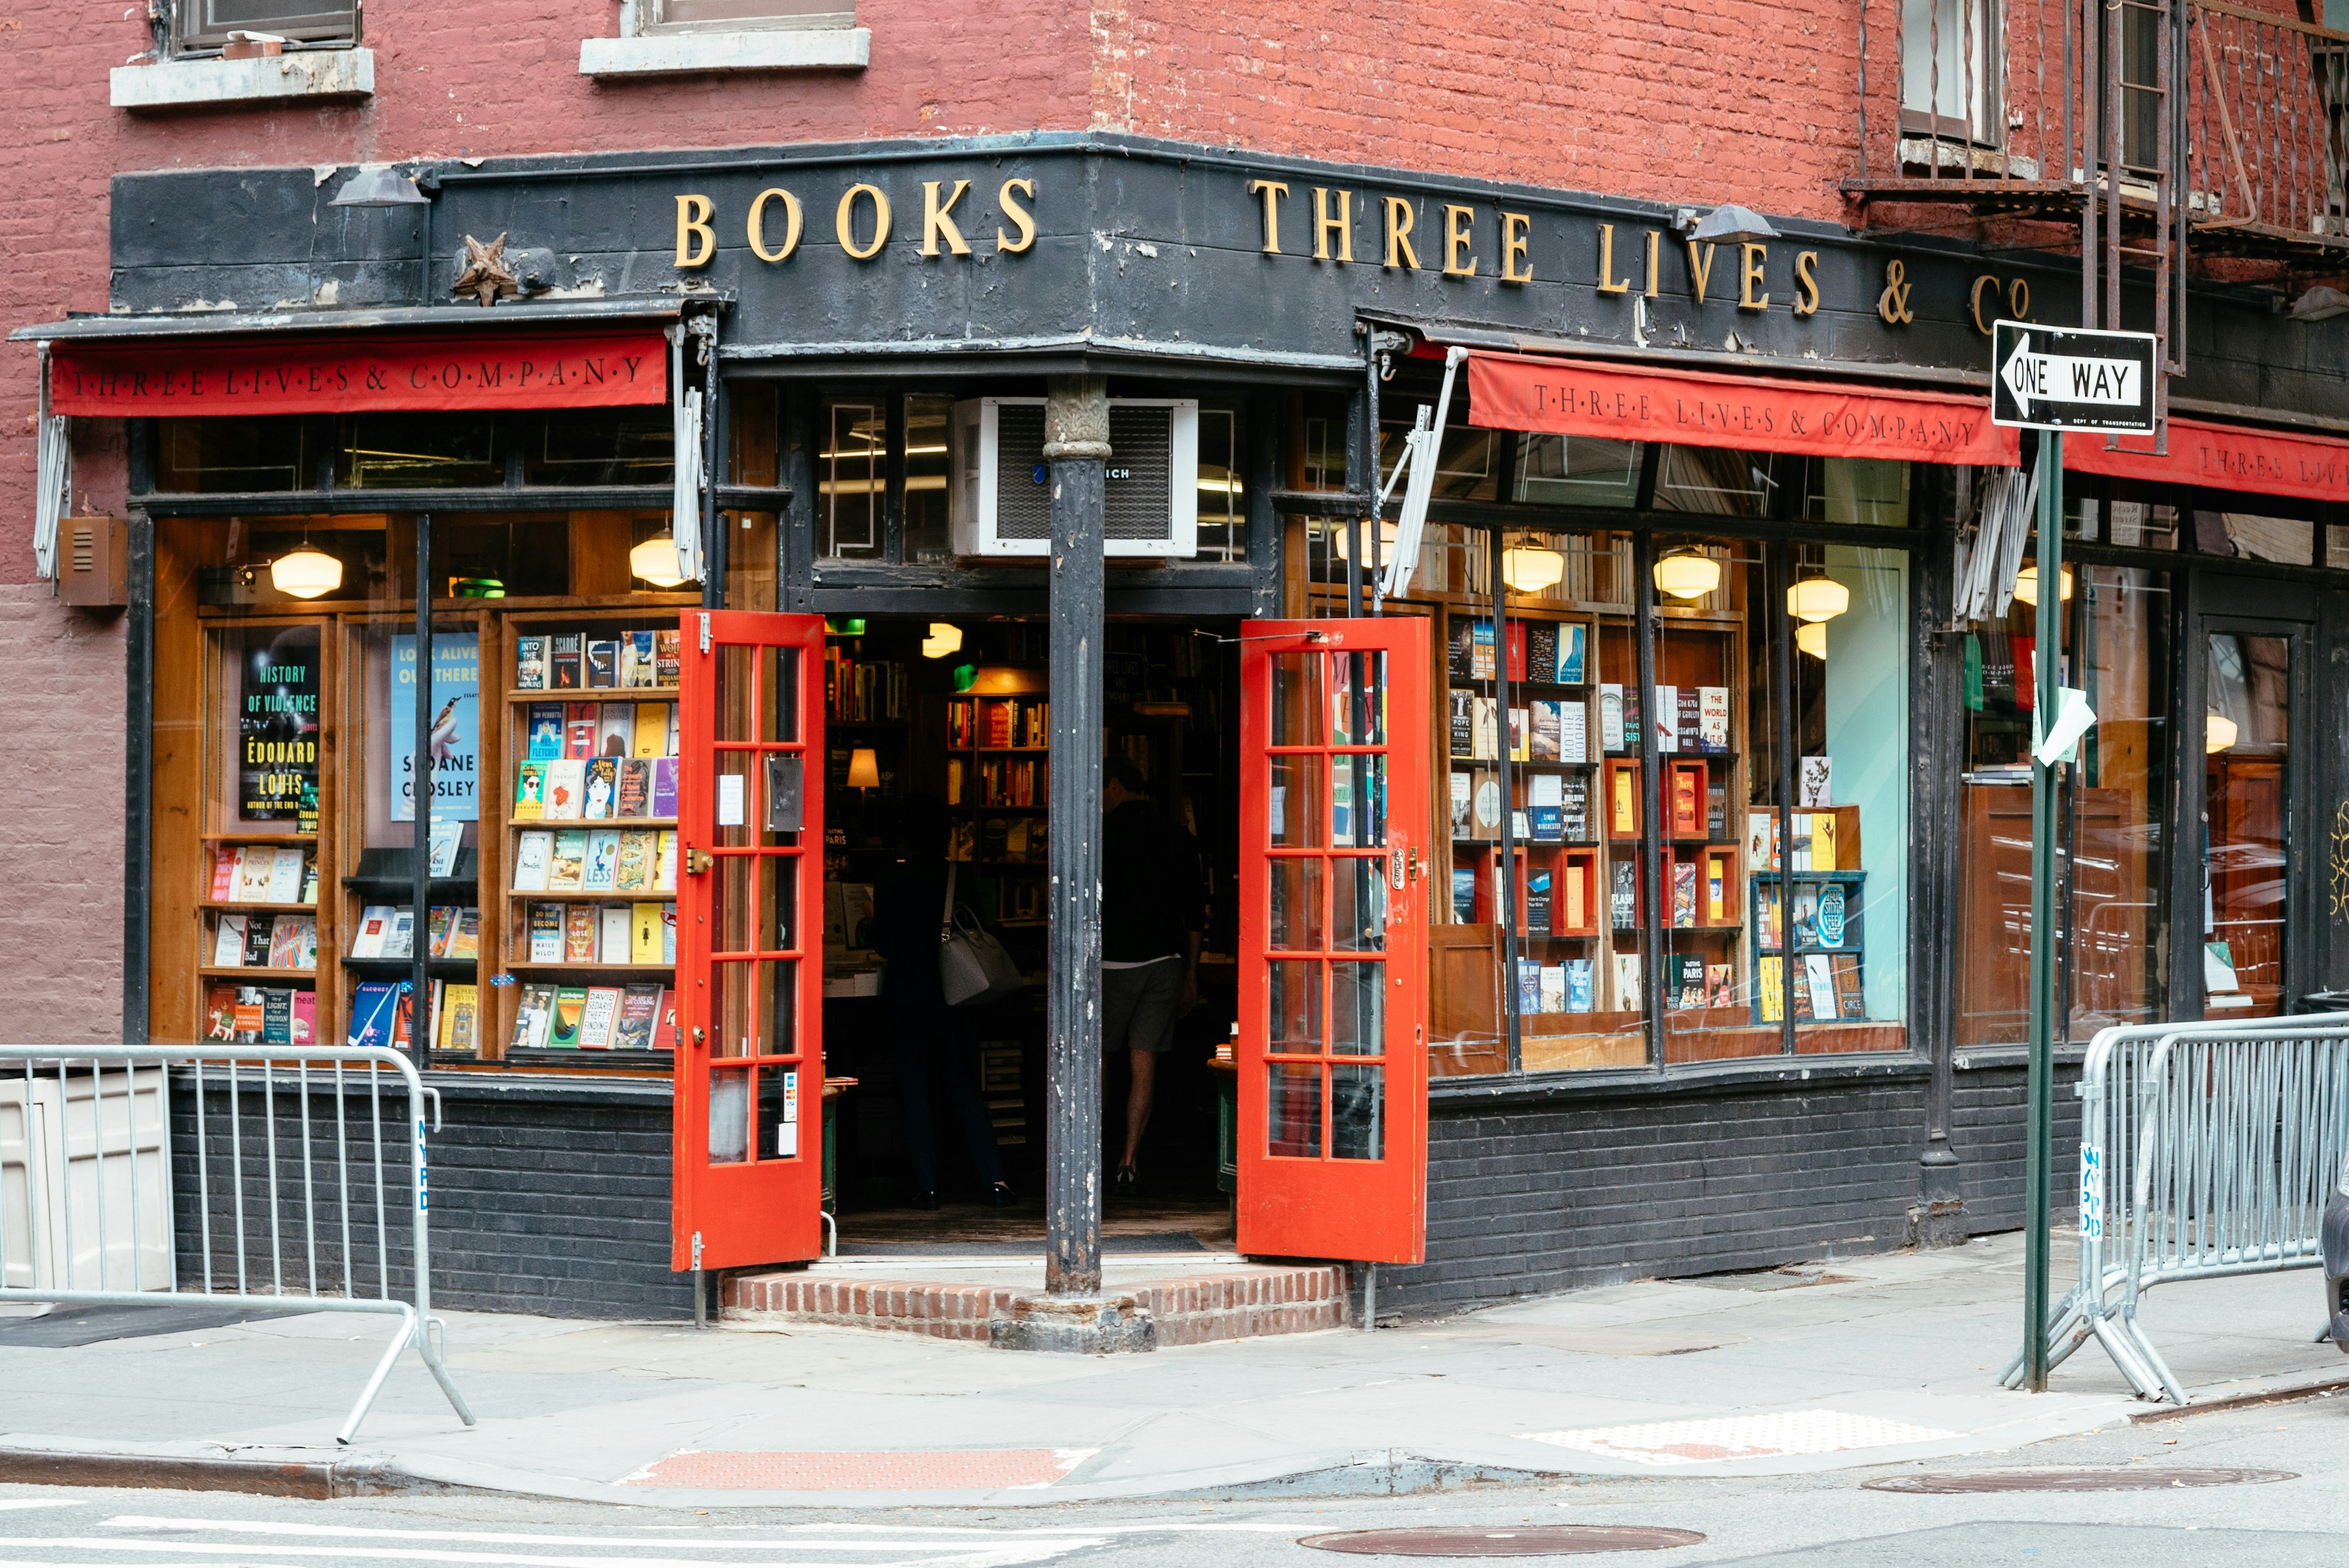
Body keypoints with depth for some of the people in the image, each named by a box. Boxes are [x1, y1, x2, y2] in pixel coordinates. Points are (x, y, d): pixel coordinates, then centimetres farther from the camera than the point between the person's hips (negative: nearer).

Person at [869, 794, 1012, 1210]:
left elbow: (883, 947, -3)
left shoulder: (892, 883, -7)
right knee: (965, 1090, 8)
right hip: (952, 994, 2)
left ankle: (927, 1185, -1)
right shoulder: (957, 880, -1)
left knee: (914, 1092, 4)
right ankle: (994, 1179, -3)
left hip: (905, 995, -2)